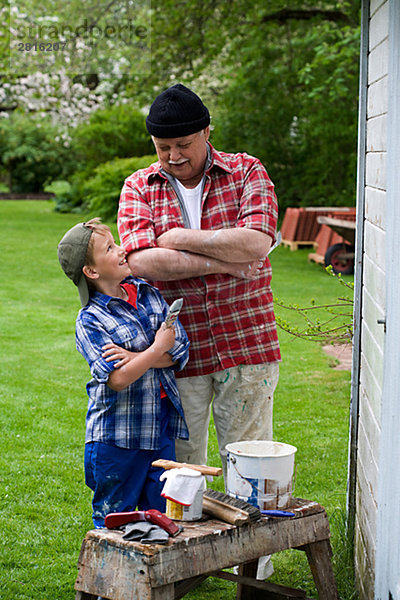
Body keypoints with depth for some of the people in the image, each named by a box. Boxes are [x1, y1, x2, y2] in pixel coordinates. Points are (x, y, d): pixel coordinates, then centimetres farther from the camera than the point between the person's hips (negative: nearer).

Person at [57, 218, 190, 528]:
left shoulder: (148, 293, 4)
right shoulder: (90, 320, -12)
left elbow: (181, 352, -3)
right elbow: (117, 379, -22)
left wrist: (135, 357, -16)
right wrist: (157, 348, -14)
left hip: (161, 429, 5)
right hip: (116, 437, -5)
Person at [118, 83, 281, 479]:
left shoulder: (246, 172, 1)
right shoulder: (138, 188, 4)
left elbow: (257, 243, -16)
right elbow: (140, 261, -13)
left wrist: (181, 239, -11)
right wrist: (222, 262, -15)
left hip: (246, 344, -1)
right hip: (177, 352, 1)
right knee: (180, 465, 9)